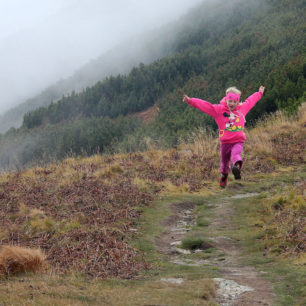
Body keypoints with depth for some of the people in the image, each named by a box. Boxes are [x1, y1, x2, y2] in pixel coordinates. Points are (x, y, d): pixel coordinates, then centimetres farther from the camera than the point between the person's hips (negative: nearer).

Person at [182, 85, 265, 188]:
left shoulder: (242, 108, 10)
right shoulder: (218, 109, 0)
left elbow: (250, 101, 28)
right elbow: (204, 105, -6)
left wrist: (259, 93, 42)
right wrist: (190, 101, -15)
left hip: (238, 141, 0)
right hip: (225, 142, 0)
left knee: (236, 154, -31)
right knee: (224, 162, 13)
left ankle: (237, 167, -59)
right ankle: (224, 176, 41)